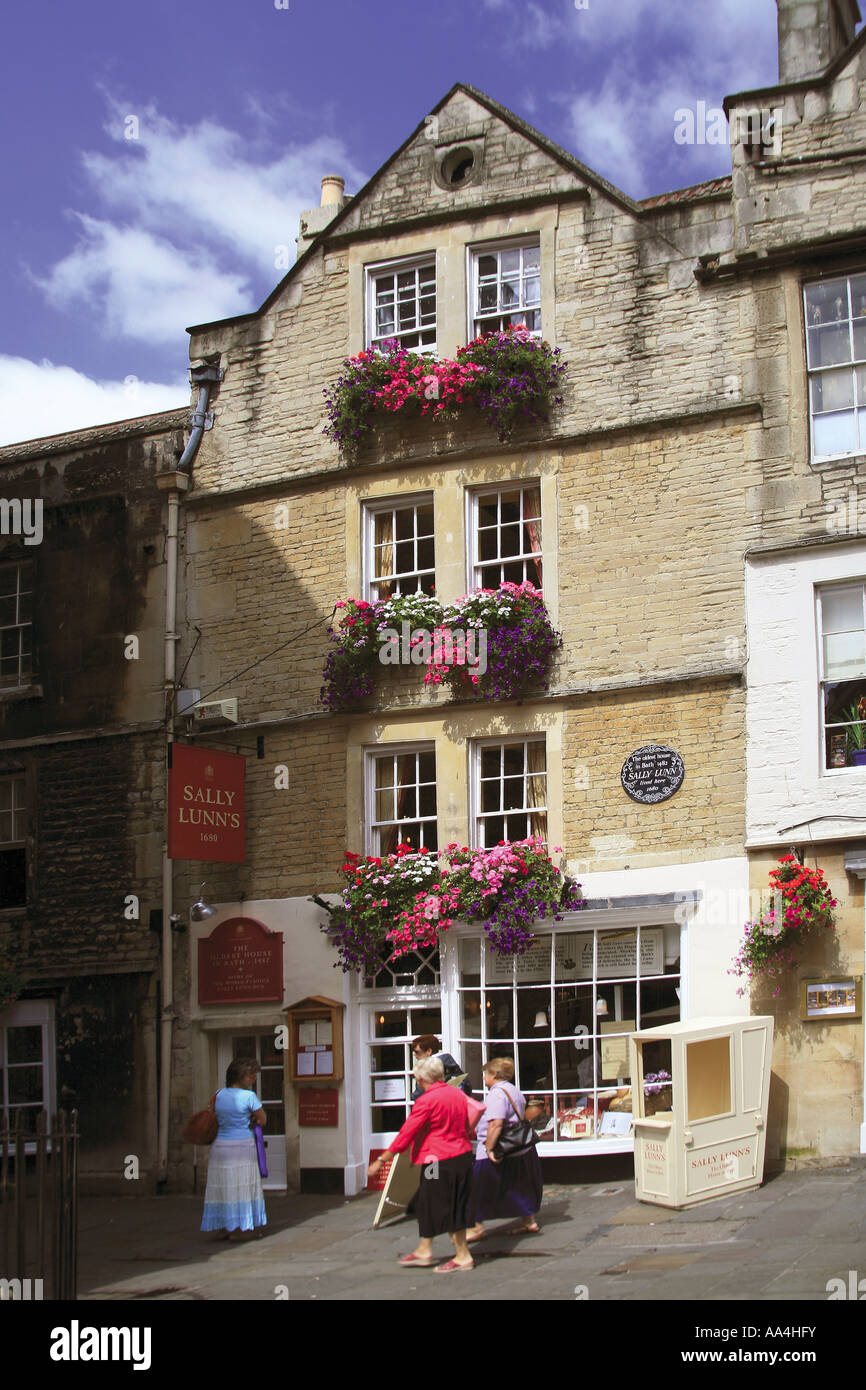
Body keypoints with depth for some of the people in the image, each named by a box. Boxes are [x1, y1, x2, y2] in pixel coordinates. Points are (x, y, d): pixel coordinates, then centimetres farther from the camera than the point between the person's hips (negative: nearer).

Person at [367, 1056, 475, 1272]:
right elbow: (468, 1126, 18)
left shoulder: (427, 1101, -16)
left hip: (440, 1161, -8)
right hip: (463, 1155, 9)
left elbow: (406, 1134, -16)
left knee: (446, 1209, 2)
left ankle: (463, 1256, 6)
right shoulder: (457, 1094, 6)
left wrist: (381, 1160, -11)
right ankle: (424, 1250, 25)